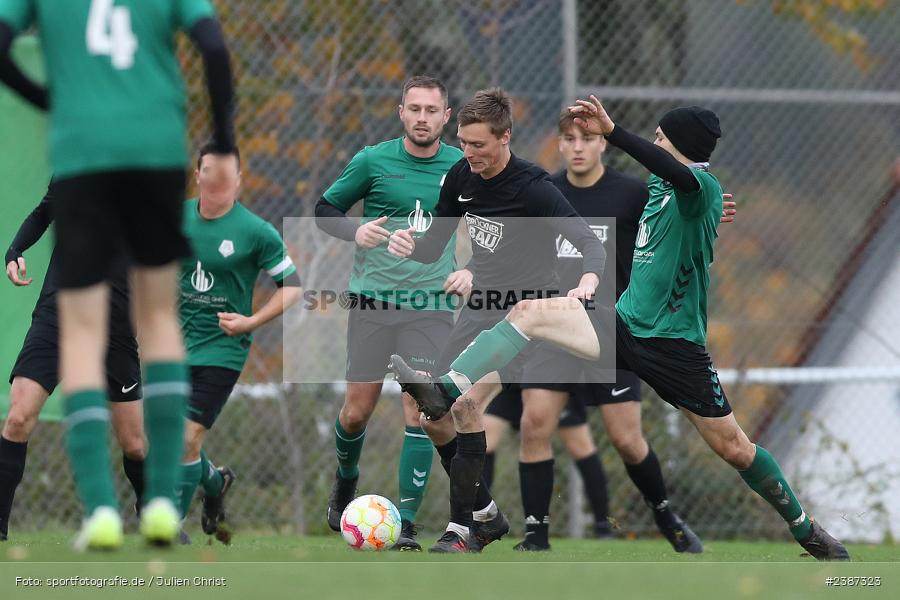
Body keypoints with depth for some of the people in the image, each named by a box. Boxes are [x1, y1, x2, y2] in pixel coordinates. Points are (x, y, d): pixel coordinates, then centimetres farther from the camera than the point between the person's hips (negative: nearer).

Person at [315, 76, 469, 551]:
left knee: (420, 413, -10)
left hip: (431, 308, 0)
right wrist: (355, 231, -12)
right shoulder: (374, 161, -1)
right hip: (373, 302, 0)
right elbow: (324, 209, 8)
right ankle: (346, 477, 37)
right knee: (357, 411, 5)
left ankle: (407, 522, -6)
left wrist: (470, 270, -3)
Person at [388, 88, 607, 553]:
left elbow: (590, 244, -26)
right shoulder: (460, 177, 0)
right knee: (434, 415, 3)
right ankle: (485, 514, 22)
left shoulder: (532, 187, -20)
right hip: (480, 308, 7)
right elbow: (432, 249, 9)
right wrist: (409, 245, -15)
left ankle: (464, 529, -13)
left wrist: (586, 283, -48)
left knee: (466, 406, -23)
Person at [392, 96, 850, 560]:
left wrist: (611, 132, -49)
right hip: (624, 325, 7)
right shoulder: (657, 183, 9)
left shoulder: (704, 188, -15)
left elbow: (679, 175, -39)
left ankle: (805, 528, 19)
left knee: (735, 450, -1)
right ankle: (445, 391, -23)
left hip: (674, 343, -7)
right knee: (529, 312, -13)